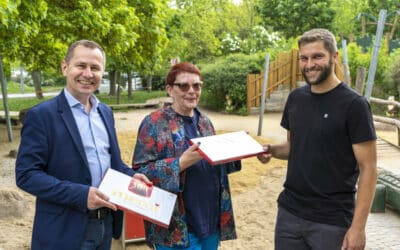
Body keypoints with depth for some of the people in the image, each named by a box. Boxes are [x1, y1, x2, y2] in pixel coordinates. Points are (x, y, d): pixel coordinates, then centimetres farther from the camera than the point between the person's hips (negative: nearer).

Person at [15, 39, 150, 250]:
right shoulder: (41, 115, -12)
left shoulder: (106, 112, 8)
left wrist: (130, 176, -3)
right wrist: (80, 194, -23)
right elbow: (26, 174, -15)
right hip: (64, 231, -6)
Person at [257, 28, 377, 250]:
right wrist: (272, 150, -6)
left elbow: (368, 168, -13)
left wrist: (358, 226, -16)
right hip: (289, 212, 5)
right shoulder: (295, 98, 4)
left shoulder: (353, 104, -13)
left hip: (331, 221, -5)